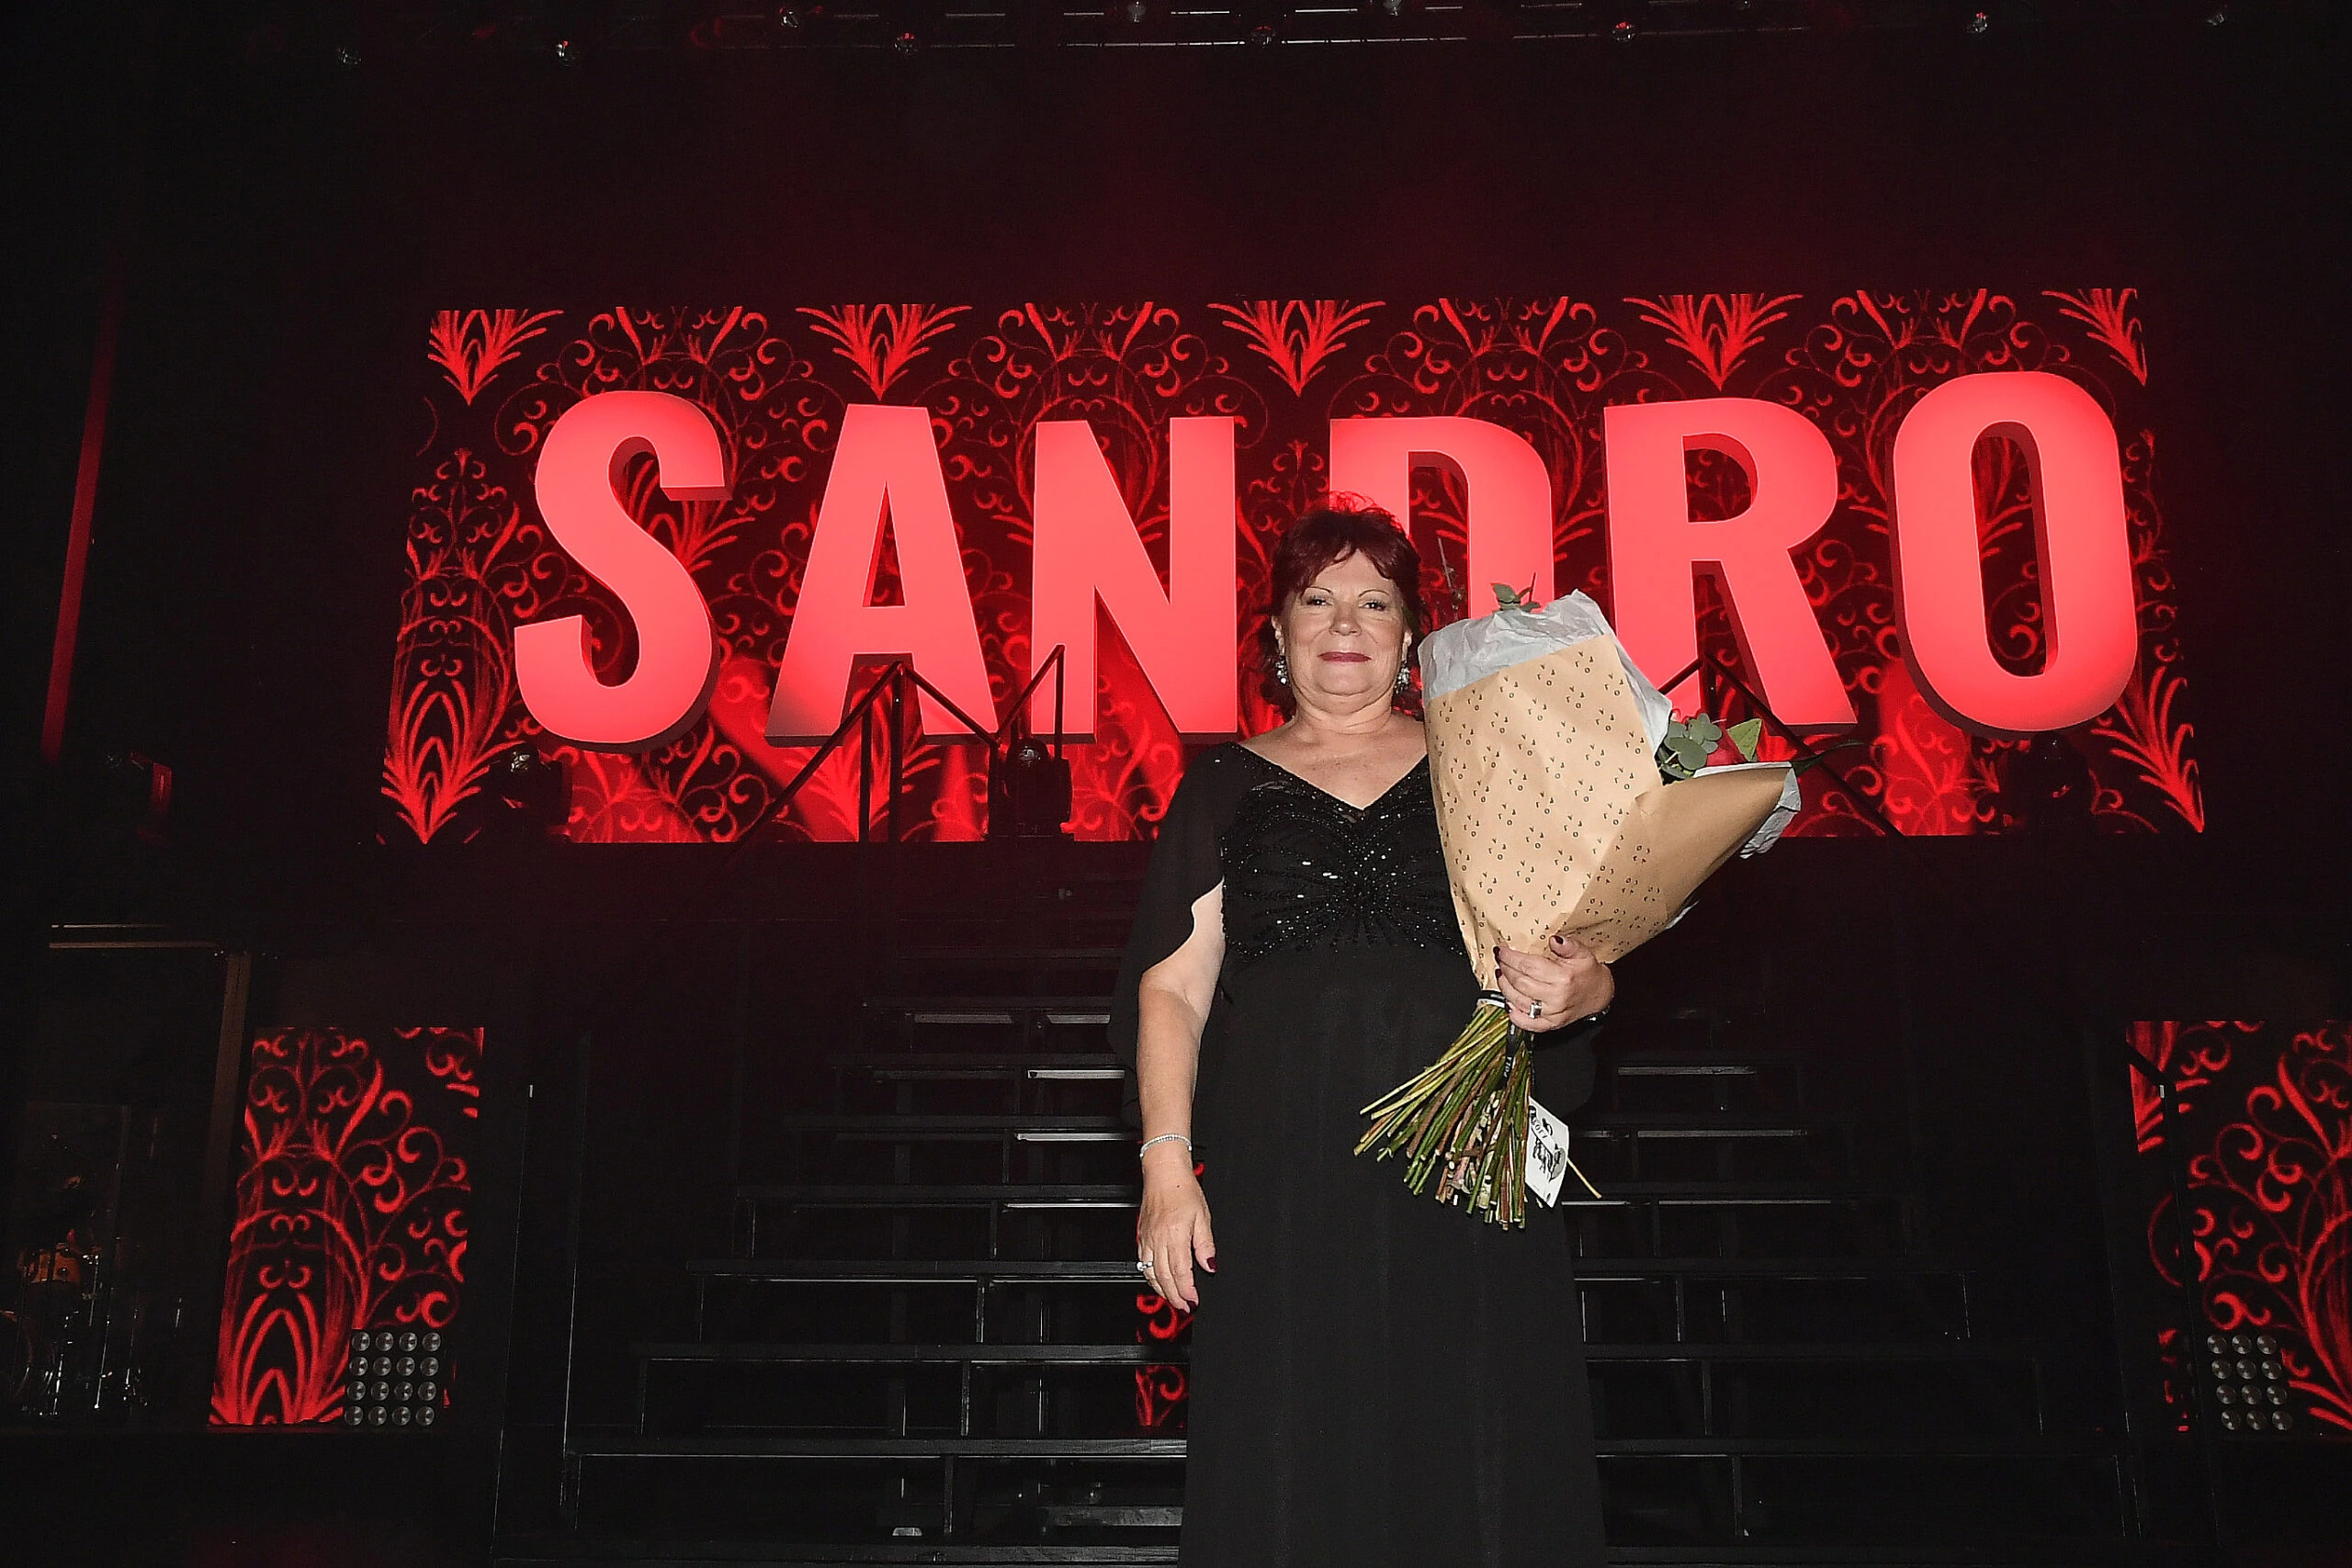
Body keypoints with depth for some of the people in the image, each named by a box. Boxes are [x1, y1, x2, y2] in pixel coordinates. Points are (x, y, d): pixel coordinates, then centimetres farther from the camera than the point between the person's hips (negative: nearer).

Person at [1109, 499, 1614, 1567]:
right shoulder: (1228, 787, 11)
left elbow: (1582, 955, 10)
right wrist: (1166, 1162, -7)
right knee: (1292, 1466, 2)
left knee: (1472, 1457, 1)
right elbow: (1174, 984, 5)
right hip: (1285, 1176, 0)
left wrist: (1578, 991, -15)